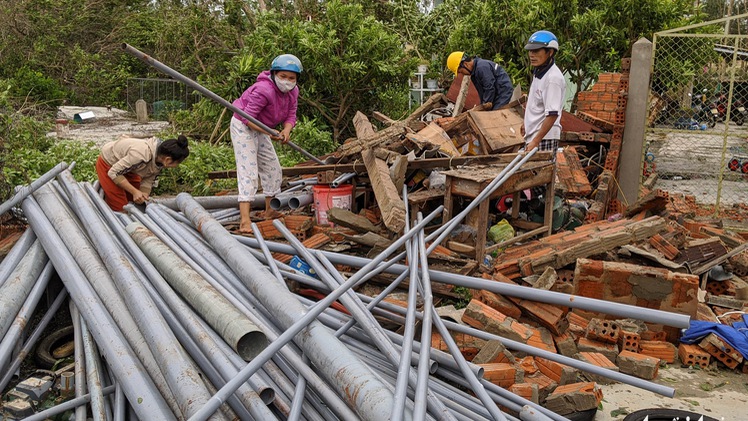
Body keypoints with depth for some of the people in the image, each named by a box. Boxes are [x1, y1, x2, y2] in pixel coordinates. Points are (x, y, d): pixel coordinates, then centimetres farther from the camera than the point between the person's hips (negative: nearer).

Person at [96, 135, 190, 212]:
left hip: (126, 166, 7)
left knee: (134, 201, 14)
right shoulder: (142, 154, -43)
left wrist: (143, 196, -21)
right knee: (120, 208, -6)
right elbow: (113, 173, -33)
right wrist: (135, 192, -33)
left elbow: (148, 180, -9)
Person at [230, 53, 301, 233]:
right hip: (243, 126, -9)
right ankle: (245, 220, -21)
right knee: (248, 171, -17)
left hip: (260, 128, 9)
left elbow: (290, 116, -6)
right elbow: (248, 117, -30)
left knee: (272, 168, 14)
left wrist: (286, 131, -27)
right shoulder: (263, 90, -31)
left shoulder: (293, 92, -6)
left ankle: (269, 211, 29)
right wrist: (268, 133, -38)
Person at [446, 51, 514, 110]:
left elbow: (490, 89, -21)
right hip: (497, 96, 10)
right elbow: (482, 92, 18)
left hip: (503, 94, -10)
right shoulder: (474, 71, 13)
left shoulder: (482, 67, -21)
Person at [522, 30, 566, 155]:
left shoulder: (553, 78, -17)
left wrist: (535, 141, -23)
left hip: (544, 139, -9)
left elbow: (552, 115, -21)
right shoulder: (538, 73, 12)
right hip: (533, 136, 9)